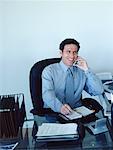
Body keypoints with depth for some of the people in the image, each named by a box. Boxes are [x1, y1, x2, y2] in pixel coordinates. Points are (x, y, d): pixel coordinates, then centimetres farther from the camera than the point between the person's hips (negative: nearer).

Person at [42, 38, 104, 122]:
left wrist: (87, 70, -10)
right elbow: (47, 94, -17)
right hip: (54, 111, -2)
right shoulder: (49, 71, -1)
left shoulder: (82, 71, 8)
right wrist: (60, 107, -38)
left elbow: (99, 91, 0)